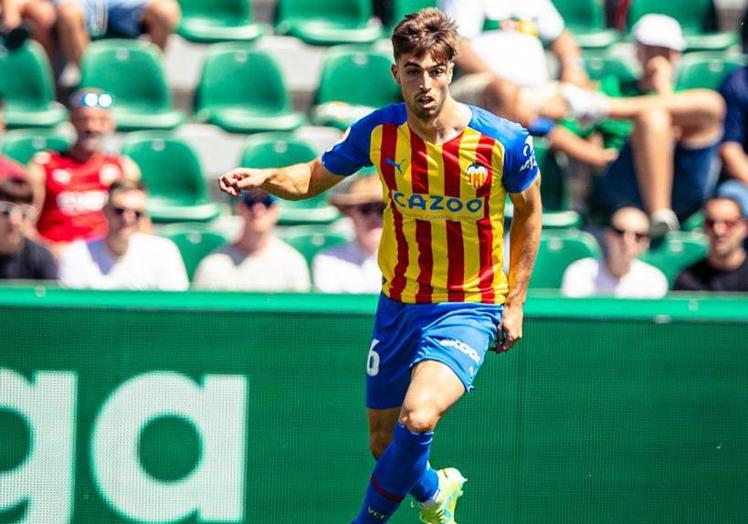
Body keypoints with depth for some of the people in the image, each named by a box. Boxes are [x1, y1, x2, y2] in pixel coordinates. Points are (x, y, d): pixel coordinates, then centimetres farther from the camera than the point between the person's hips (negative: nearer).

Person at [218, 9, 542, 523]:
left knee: (418, 418, -27)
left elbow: (529, 212, 3)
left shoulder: (504, 140, -15)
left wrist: (514, 303, 2)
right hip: (399, 304, 4)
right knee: (383, 442, 12)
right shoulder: (378, 132, -9)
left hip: (469, 309, -4)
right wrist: (266, 177, -14)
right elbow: (315, 177, 7)